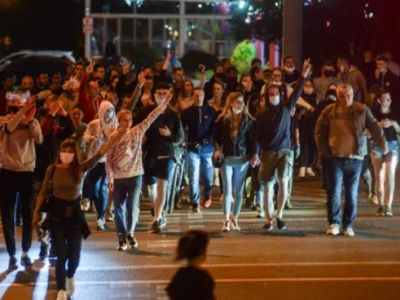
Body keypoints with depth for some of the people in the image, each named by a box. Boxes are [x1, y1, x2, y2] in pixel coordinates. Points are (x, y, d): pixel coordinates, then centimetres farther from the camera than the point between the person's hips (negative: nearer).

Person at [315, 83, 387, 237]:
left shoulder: (362, 110, 2)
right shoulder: (330, 111, 1)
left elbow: (374, 127, -2)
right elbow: (319, 132, 6)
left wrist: (383, 144, -13)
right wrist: (324, 150, -2)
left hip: (355, 158, 0)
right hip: (334, 158, 0)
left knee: (352, 194, 6)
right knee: (334, 192, 0)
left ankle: (348, 225, 15)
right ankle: (334, 223, 10)